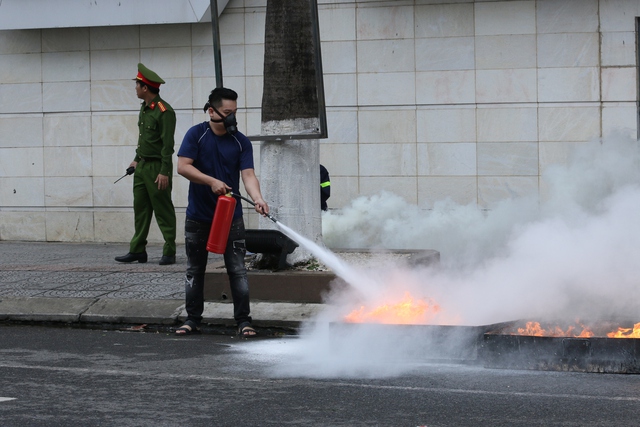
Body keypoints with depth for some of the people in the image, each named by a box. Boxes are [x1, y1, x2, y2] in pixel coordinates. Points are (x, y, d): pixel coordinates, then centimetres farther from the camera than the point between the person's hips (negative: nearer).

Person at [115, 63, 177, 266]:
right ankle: (137, 250, 12)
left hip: (157, 167, -9)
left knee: (163, 211, -3)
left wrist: (164, 172, -21)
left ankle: (169, 253, 2)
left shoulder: (164, 111, -15)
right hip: (142, 166, 9)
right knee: (141, 209, 9)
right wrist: (137, 159, 20)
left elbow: (168, 144, -18)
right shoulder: (144, 108, 13)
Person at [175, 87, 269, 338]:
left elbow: (248, 174, -9)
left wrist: (257, 198, -28)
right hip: (198, 216, 0)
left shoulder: (241, 142, 0)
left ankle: (243, 321, 1)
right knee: (195, 270, 9)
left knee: (237, 270, -3)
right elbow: (183, 166, -12)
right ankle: (192, 319, 20)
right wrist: (212, 181, -22)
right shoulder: (196, 135, -4)